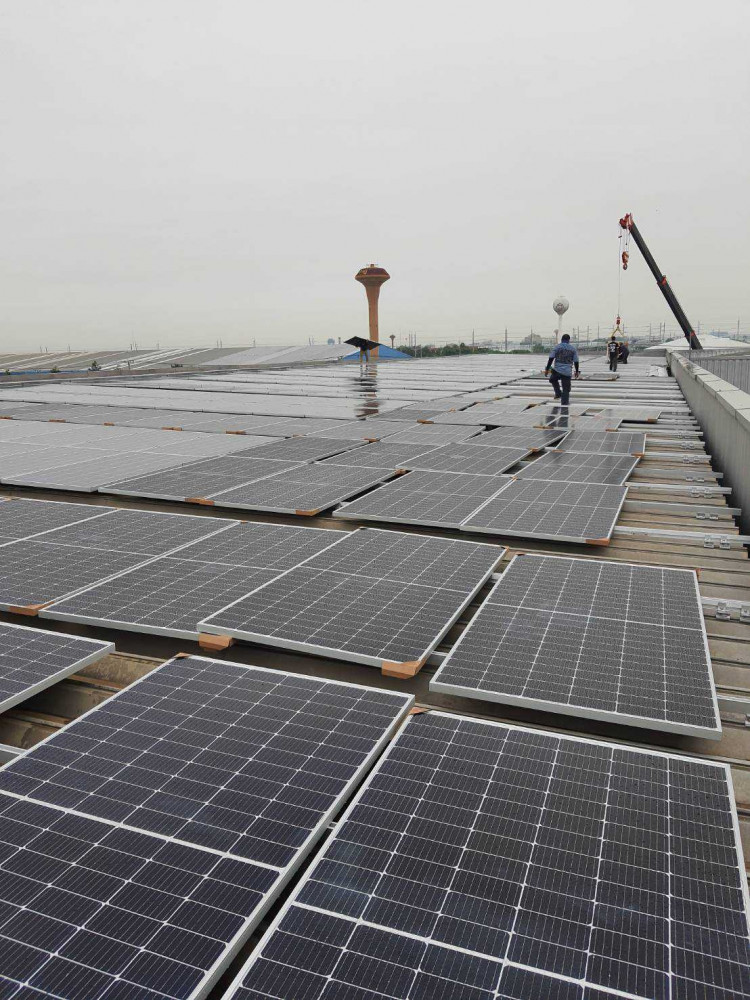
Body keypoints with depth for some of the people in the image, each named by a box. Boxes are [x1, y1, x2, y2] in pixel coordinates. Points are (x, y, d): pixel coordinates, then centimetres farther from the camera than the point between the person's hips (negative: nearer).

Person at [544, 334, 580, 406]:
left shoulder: (557, 347, 1)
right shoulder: (573, 349, 8)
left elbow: (551, 359, -5)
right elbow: (576, 361, 9)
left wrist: (547, 369, -1)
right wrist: (577, 371, 21)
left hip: (557, 370, -1)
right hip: (567, 372, 1)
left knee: (553, 379, 29)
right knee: (566, 389, 5)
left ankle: (558, 393, 19)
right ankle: (564, 403, 3)